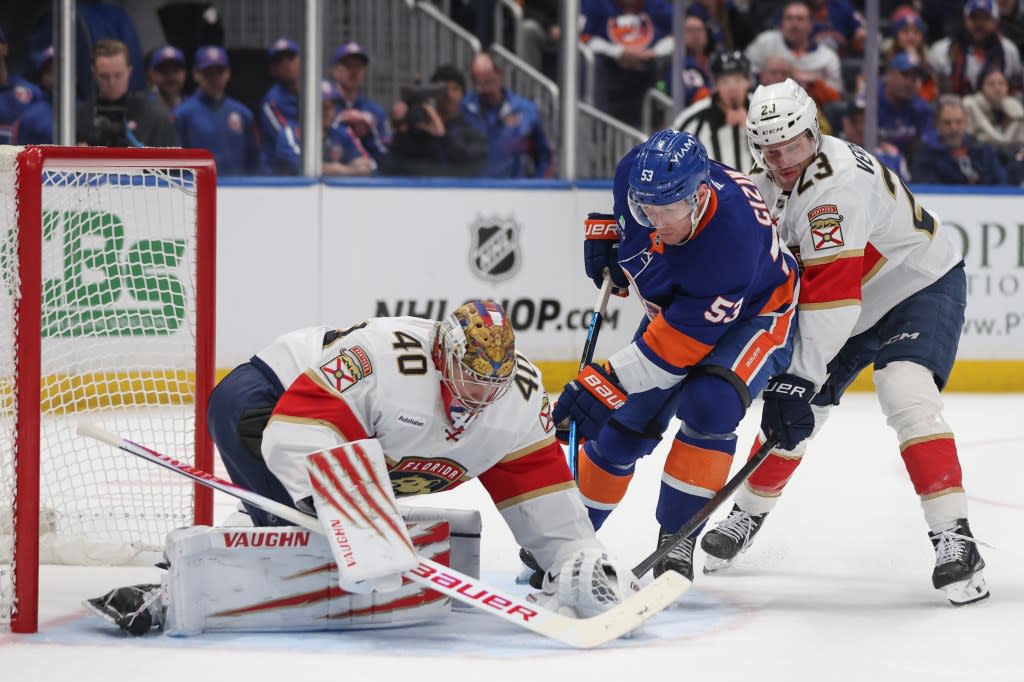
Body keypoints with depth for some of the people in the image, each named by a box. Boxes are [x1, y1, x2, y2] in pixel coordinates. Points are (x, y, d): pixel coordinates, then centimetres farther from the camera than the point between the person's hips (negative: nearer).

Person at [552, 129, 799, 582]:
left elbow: (679, 344, -38)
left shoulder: (729, 243, -43)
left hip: (755, 312, -6)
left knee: (708, 406, -33)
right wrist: (605, 231, -2)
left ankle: (676, 538, -18)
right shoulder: (639, 173, -26)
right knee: (622, 426, 5)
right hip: (672, 306, 6)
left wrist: (605, 385, -40)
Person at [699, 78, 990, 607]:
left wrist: (801, 377, -38)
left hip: (921, 286, -8)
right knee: (789, 410, 7)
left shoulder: (837, 181, -33)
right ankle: (748, 514, 31)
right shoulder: (768, 183, -4)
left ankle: (953, 538, -29)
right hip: (853, 303, 8)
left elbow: (831, 291, -38)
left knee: (906, 397, -30)